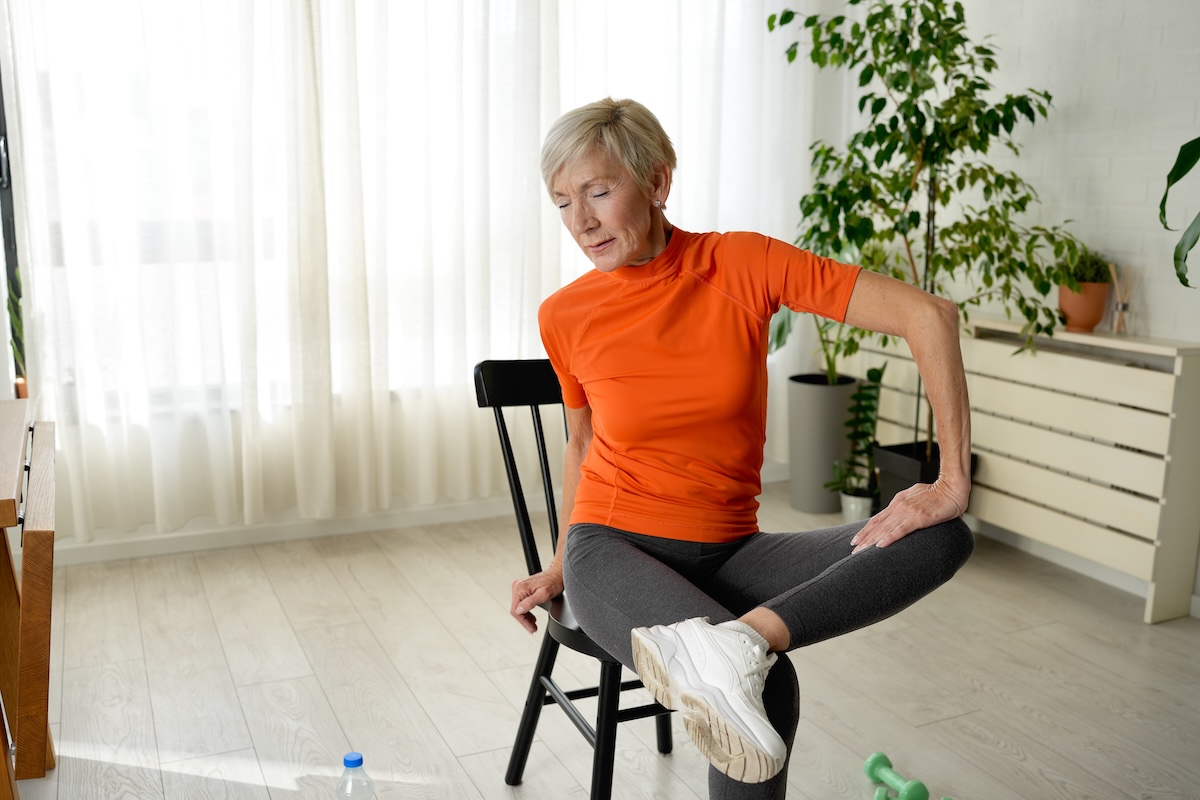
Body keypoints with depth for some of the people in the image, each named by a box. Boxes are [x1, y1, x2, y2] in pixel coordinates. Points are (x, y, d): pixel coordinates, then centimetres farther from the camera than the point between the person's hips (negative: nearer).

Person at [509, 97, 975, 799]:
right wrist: (561, 568, 15)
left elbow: (929, 315, -15)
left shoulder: (743, 264, -10)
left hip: (725, 553, 3)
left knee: (943, 538, -25)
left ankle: (738, 639, -39)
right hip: (613, 550, -3)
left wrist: (953, 483, -21)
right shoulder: (565, 317, -4)